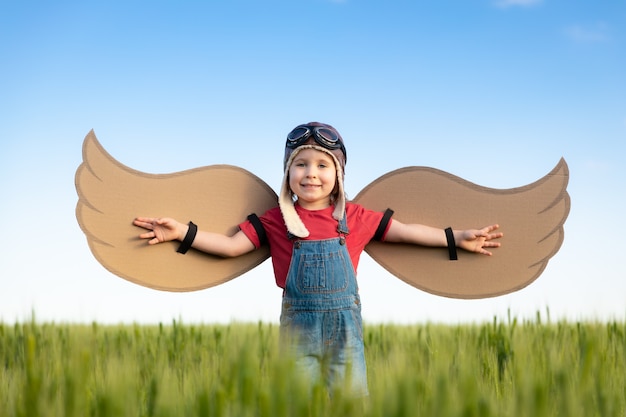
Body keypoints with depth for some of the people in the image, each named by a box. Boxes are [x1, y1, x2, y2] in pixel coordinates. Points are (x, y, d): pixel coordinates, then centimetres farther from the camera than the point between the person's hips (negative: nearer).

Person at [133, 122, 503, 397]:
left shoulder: (355, 217, 0)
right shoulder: (276, 220, -2)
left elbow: (406, 232, 6)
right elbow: (231, 246, -2)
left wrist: (457, 239, 5)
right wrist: (182, 232, -11)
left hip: (345, 324, 1)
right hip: (298, 326, -1)